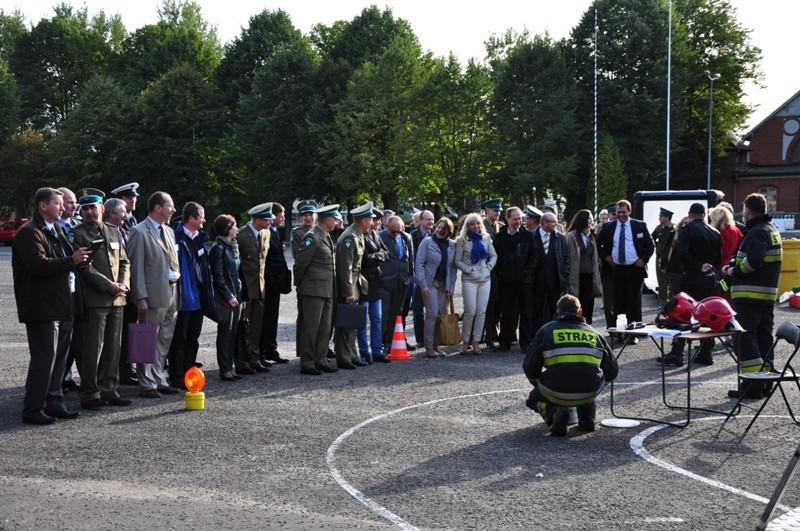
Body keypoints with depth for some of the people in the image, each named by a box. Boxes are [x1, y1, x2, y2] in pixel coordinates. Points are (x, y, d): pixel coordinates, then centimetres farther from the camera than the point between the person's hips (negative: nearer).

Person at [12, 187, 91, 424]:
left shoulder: (56, 231, 20)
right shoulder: (29, 233, -11)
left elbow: (63, 260, 28)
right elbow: (38, 264, -23)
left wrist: (78, 258, 6)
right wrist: (72, 261, -19)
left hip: (58, 304, 10)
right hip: (41, 306, -10)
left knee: (59, 356, 14)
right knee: (44, 357, -9)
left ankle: (54, 402, 23)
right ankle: (33, 409, -3)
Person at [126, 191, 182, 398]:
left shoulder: (169, 231, 17)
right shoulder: (139, 232, -8)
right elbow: (136, 267, -12)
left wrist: (177, 288, 12)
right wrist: (141, 297, -17)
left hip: (172, 293, 8)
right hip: (154, 294, -8)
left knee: (164, 341, 13)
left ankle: (159, 380, 21)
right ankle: (147, 385, 5)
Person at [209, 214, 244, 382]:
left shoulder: (233, 246, 14)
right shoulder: (219, 248, -11)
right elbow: (218, 275, -14)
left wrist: (240, 295, 12)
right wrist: (229, 296, -15)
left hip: (235, 297, 8)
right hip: (225, 298, -8)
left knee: (233, 333, 10)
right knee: (225, 334, -2)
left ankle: (229, 367, 16)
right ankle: (225, 370, 3)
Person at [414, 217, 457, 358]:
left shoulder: (452, 245, 6)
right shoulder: (427, 242, -5)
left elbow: (453, 267, 8)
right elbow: (419, 264, -8)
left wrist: (451, 286, 2)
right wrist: (423, 284, -13)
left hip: (444, 284, 4)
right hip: (430, 283, -4)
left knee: (440, 314, 4)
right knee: (432, 313, -10)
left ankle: (435, 345, 13)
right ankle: (429, 347, -5)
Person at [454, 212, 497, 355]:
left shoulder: (486, 238, 9)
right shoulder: (462, 240, -1)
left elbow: (494, 256, 14)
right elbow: (457, 261, -2)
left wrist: (489, 267, -1)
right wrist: (469, 270, -11)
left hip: (485, 279, 4)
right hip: (469, 280, -4)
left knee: (481, 311, 3)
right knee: (470, 312, -6)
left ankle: (476, 342, 10)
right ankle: (465, 341, 8)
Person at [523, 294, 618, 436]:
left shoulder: (546, 330, 9)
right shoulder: (593, 333, 15)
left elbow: (530, 367, 5)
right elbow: (612, 370, 16)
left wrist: (541, 385, 25)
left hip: (556, 394, -3)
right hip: (590, 393, 3)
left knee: (534, 398, 29)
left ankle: (555, 413, -3)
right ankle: (587, 417, 19)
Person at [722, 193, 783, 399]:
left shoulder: (756, 232, -14)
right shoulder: (772, 230, 18)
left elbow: (754, 261, -27)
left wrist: (734, 270, -10)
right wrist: (735, 269, 11)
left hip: (749, 295, -10)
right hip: (768, 294, 10)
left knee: (745, 338, -8)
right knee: (764, 337, 14)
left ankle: (752, 386, -12)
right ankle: (766, 381, 20)